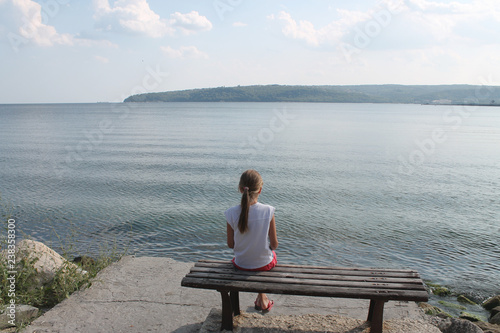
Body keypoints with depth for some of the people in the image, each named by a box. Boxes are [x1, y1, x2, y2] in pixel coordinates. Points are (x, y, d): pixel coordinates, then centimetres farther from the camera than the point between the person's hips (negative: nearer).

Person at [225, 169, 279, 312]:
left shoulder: (232, 213, -19)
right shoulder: (268, 211, -21)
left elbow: (231, 244, -8)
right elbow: (274, 244, -12)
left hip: (241, 264, 1)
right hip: (264, 263, -1)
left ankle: (262, 300, 49)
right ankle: (261, 299, 44)